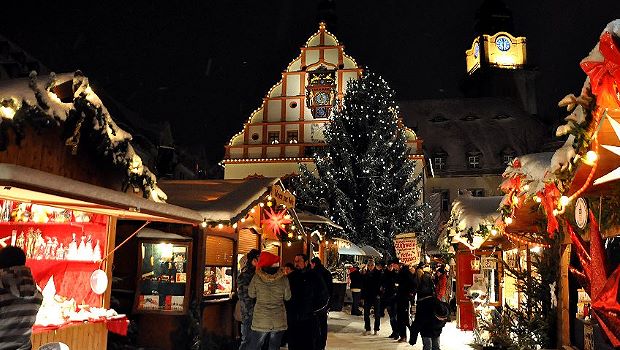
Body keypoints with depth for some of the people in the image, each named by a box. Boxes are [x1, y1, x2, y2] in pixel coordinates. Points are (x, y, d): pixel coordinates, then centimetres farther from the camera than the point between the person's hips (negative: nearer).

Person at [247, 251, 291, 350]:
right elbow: (287, 297, 3)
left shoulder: (257, 277, -9)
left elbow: (251, 294, 4)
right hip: (279, 321, 1)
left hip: (261, 321, -1)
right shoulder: (283, 278, -8)